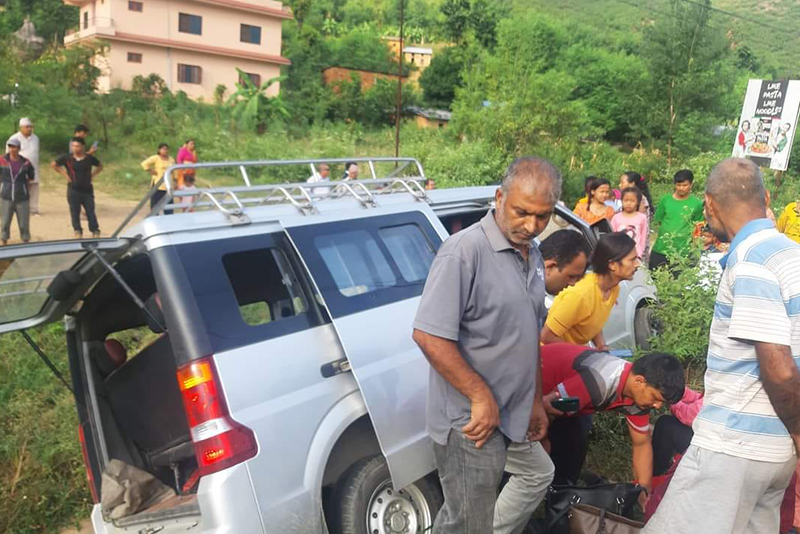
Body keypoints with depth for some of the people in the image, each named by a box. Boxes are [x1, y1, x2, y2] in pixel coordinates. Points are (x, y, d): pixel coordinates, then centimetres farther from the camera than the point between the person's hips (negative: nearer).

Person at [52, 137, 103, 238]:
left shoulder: (89, 158, 1)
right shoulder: (67, 158, -1)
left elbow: (100, 166, 18)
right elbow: (54, 164, 12)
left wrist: (92, 175, 5)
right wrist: (64, 174, 3)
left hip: (87, 189, 0)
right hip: (73, 190, 0)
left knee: (90, 211, 1)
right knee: (75, 212, 3)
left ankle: (95, 231, 9)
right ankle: (78, 231, 14)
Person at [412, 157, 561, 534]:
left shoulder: (532, 255, 8)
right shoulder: (464, 252, -19)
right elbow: (428, 335, -24)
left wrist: (536, 402, 17)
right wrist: (482, 397, -19)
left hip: (515, 418, 8)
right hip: (473, 422, -8)